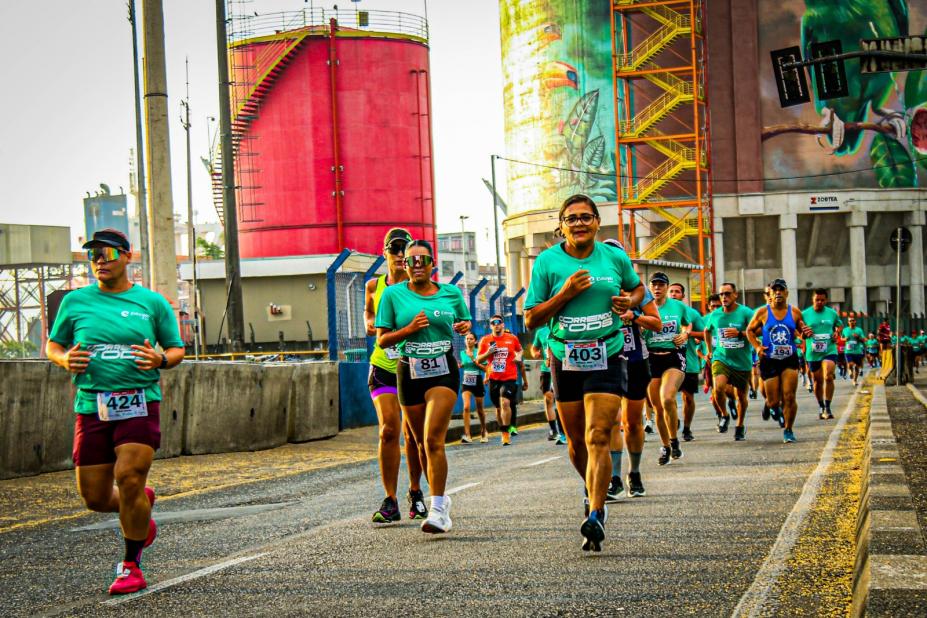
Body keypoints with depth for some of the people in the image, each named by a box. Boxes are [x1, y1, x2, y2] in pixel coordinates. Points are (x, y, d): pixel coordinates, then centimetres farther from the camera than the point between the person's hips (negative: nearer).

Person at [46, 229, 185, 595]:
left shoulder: (152, 302, 6)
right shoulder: (75, 302, 9)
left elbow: (177, 349, 12)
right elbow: (52, 345, 18)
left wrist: (160, 360, -11)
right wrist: (64, 360, -5)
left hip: (139, 404, -2)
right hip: (91, 407, 3)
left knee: (129, 479, -17)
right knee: (95, 497, 3)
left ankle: (131, 565, 2)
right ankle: (141, 503, 39)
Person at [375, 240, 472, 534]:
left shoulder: (451, 293, 6)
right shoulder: (393, 294, 2)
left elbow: (465, 322, 22)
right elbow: (381, 340, 1)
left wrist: (464, 327, -2)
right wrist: (409, 329, -15)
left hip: (444, 371, -2)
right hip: (409, 373, 2)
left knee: (433, 440, -17)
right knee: (422, 442, 10)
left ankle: (437, 510, -19)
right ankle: (441, 497, 31)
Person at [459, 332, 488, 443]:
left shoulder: (478, 352, -6)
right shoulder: (462, 353, 5)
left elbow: (485, 369, -12)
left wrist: (474, 360, -19)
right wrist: (460, 365, 0)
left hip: (477, 382, -2)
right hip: (466, 383, 2)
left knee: (479, 409, 11)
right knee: (466, 407, -18)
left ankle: (483, 432, 35)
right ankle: (467, 435, -22)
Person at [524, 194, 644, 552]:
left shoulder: (615, 257, 2)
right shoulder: (547, 262, -3)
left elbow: (637, 287, 22)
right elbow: (530, 320, -3)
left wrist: (630, 301, 0)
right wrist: (564, 295, -16)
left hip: (606, 358, -1)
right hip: (565, 359, 1)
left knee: (597, 438, -15)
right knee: (576, 442, 12)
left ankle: (595, 516, -19)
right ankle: (592, 491, 40)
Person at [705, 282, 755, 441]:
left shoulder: (746, 312, -8)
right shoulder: (715, 315, 3)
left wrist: (739, 333, -24)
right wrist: (710, 350, 21)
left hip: (742, 361, -1)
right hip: (721, 358, 1)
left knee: (741, 395, 11)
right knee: (718, 387, -24)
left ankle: (740, 425, 33)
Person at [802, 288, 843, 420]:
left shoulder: (832, 313, 5)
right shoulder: (805, 314, 0)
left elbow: (839, 325, 22)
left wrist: (837, 333, 1)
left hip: (829, 350, -1)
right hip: (812, 353, 1)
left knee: (828, 377, -19)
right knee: (817, 381, 10)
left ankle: (827, 408, -13)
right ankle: (821, 408, 28)